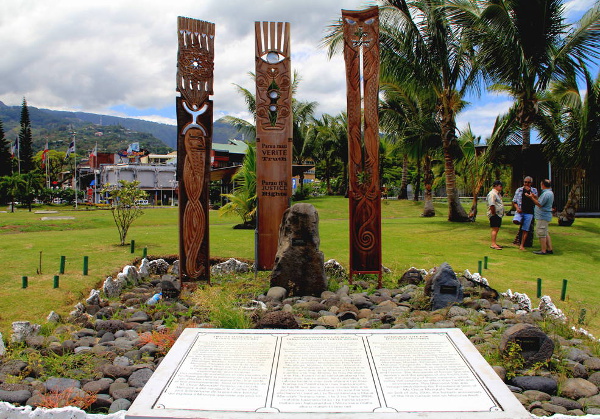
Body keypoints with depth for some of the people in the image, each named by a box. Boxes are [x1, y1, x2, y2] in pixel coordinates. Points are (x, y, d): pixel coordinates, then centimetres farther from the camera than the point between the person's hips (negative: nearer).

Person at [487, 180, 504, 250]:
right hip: (494, 215, -10)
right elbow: (491, 205, -21)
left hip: (499, 214, 10)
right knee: (495, 229, -12)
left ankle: (494, 243, 19)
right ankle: (493, 244, -13)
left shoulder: (498, 194, 21)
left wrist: (502, 213, 18)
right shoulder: (492, 194, -14)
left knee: (497, 229, 12)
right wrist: (494, 213, -20)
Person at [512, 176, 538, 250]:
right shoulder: (519, 190, 9)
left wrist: (529, 191, -11)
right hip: (520, 211, 0)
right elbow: (514, 201, 11)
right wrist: (517, 208, -7)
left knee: (525, 230, -1)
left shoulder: (534, 190, 9)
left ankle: (522, 245, 7)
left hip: (529, 212, 0)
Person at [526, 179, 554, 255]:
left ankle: (543, 250, -2)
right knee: (546, 233, 17)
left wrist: (532, 197, -18)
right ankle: (550, 249, 20)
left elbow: (540, 204, -22)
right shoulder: (550, 192, 14)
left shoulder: (546, 194, -20)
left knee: (541, 233, -5)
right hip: (545, 216, 11)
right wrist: (536, 197, 13)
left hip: (543, 216, -11)